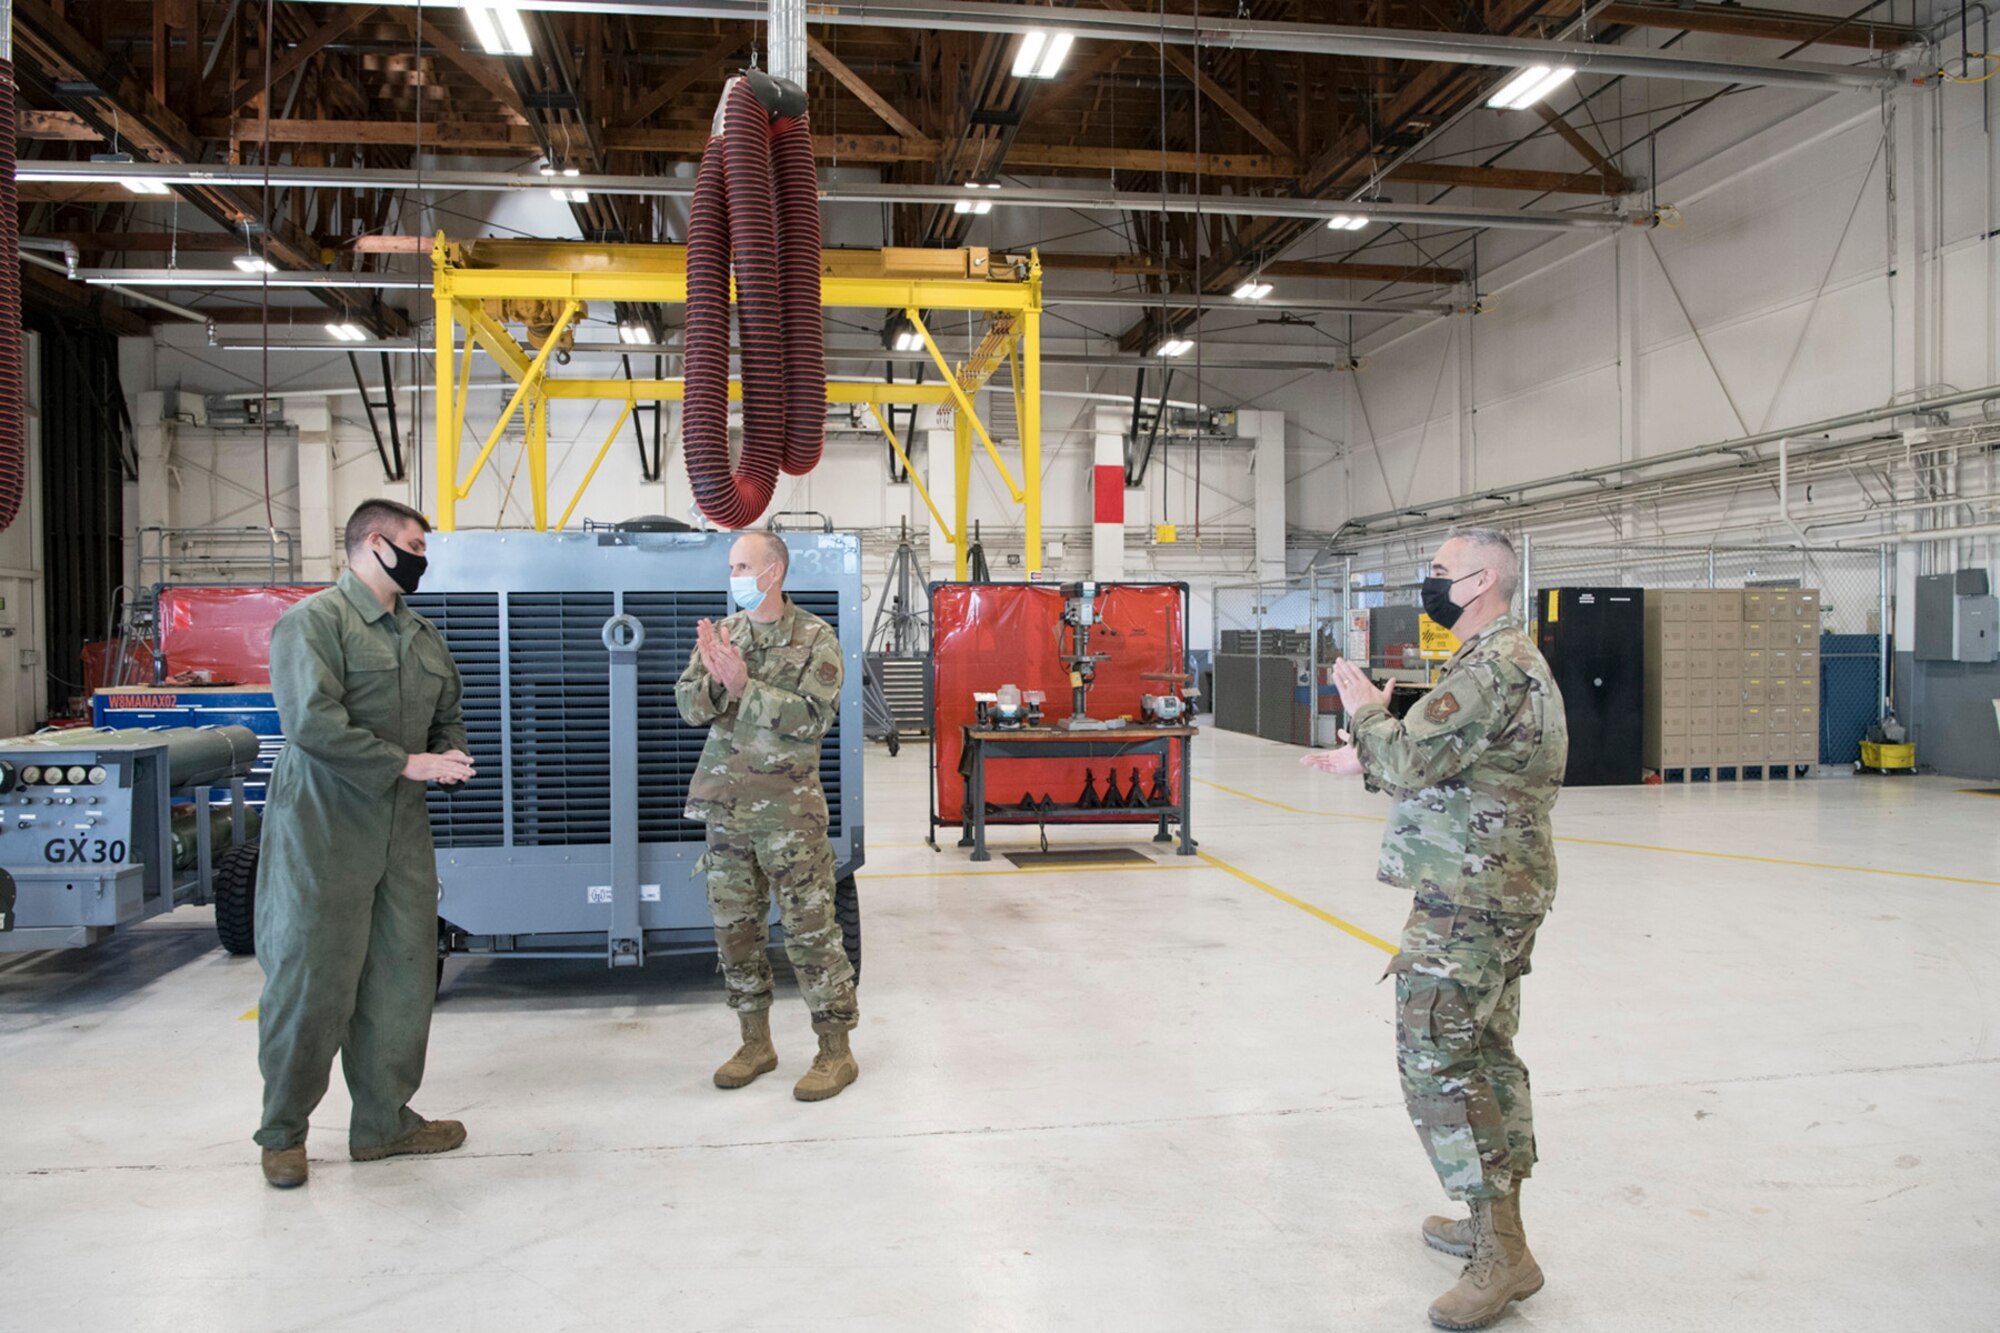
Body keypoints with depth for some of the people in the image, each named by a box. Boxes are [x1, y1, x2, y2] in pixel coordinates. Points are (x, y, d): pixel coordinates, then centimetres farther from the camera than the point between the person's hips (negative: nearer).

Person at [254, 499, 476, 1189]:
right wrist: (406, 763, -18)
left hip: (402, 833, 7)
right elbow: (312, 722, -20)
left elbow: (448, 715, 23)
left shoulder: (423, 636, 15)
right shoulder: (313, 621, -9)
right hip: (322, 831, -7)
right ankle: (283, 1133, 18)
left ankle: (384, 1121, 22)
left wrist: (450, 755, 1)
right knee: (312, 981, 0)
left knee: (404, 977, 9)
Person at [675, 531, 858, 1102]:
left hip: (788, 808, -5)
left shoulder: (816, 638, -5)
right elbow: (690, 706, 3)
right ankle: (756, 1043, 26)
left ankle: (836, 1052, 8)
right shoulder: (721, 633, 10)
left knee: (810, 927, -3)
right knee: (735, 926, 11)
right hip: (725, 804, 6)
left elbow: (813, 717, -15)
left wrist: (744, 685, -20)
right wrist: (714, 679, -17)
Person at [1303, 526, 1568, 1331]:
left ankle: (1501, 1257, -1)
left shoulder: (1490, 666, -19)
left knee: (1437, 1062, -7)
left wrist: (1366, 712, -5)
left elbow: (1412, 757, -23)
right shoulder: (1511, 659, 16)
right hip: (1503, 893, 11)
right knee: (1485, 1055, 16)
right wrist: (1365, 763, 18)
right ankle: (1493, 1223, 28)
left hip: (1467, 901, -11)